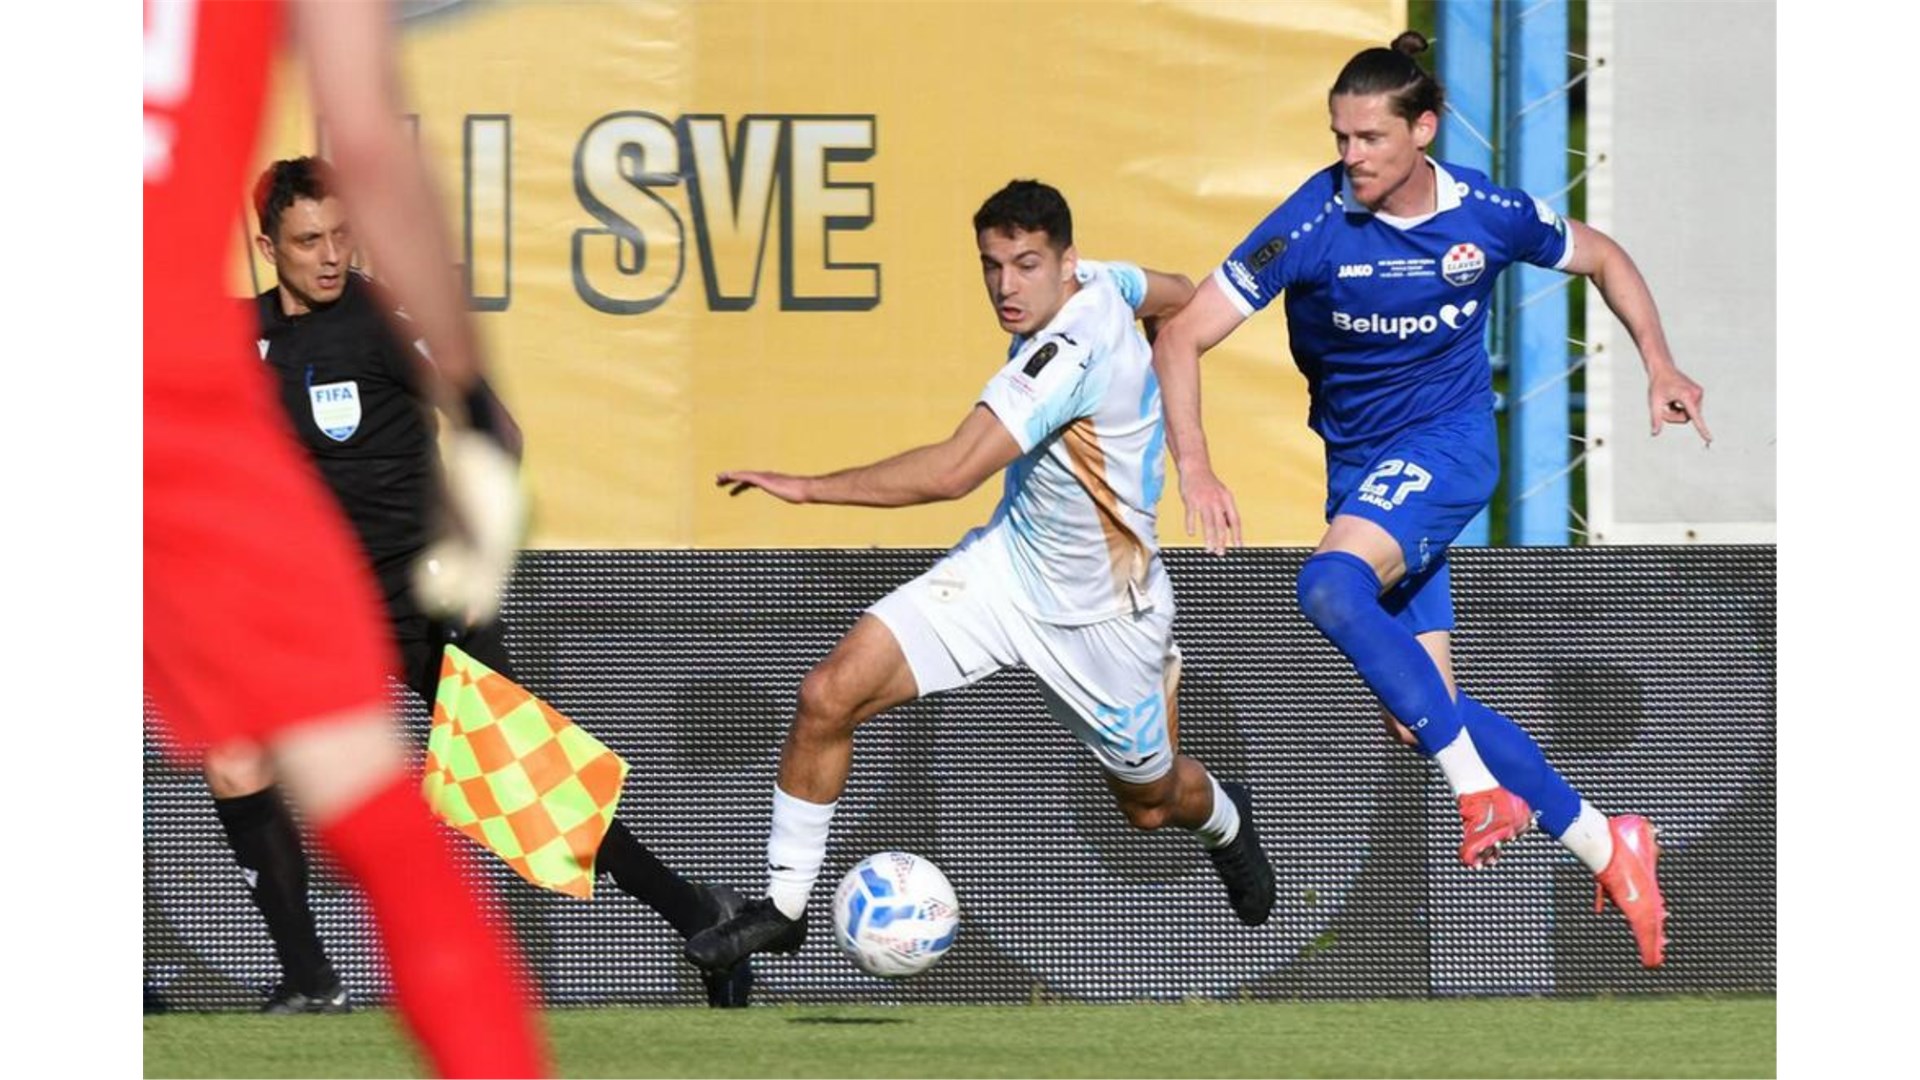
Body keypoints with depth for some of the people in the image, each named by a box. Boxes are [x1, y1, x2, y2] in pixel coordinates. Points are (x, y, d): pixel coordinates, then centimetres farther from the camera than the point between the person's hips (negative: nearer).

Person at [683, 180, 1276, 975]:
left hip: (1099, 613, -7)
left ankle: (1224, 820, 56)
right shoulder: (1100, 283, -8)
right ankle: (783, 905, 1)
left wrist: (810, 488, -37)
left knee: (1152, 803, 18)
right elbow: (1179, 296, 14)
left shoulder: (1066, 356, -33)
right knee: (829, 696, -13)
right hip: (1006, 562, 7)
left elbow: (952, 471, -41)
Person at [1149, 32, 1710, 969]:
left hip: (1449, 442, -3)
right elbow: (1183, 337, -15)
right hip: (1358, 461, 3)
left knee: (1332, 585, -33)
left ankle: (1479, 786, -25)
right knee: (1416, 712, -2)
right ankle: (1603, 847, 10)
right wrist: (1194, 468, -26)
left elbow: (1599, 256, 12)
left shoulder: (1488, 216, -11)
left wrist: (1659, 367, 4)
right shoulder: (1313, 224, -15)